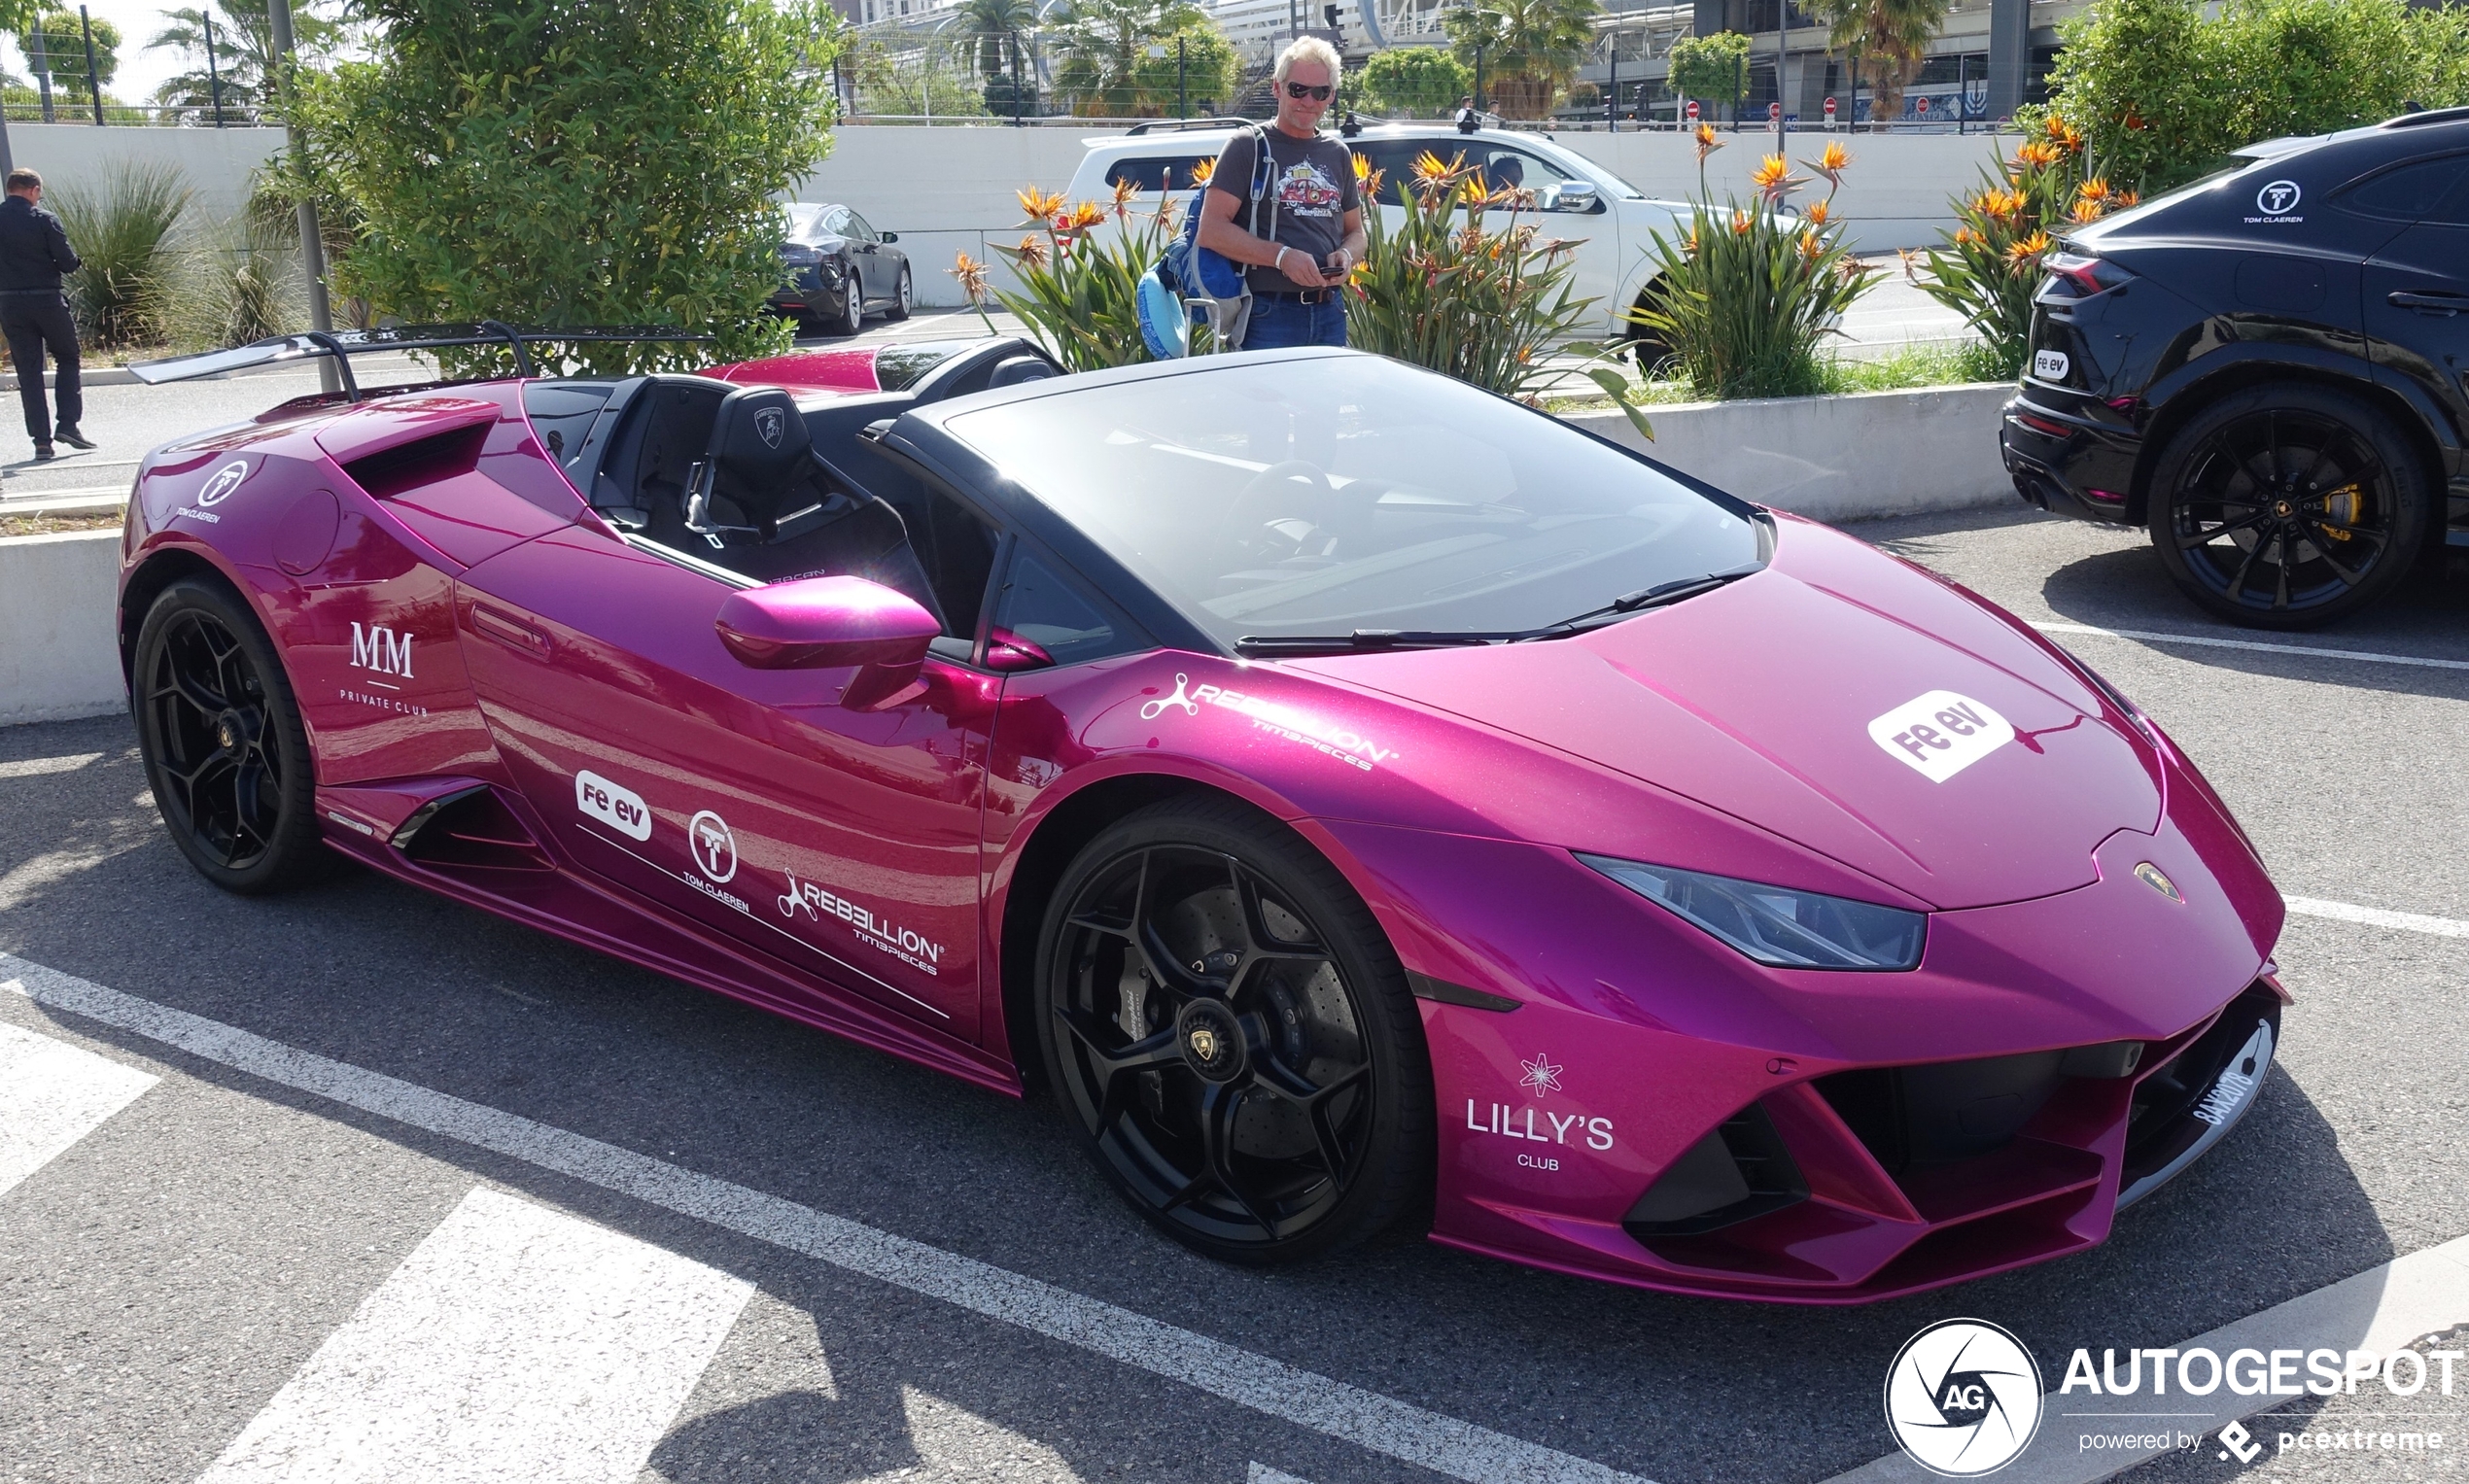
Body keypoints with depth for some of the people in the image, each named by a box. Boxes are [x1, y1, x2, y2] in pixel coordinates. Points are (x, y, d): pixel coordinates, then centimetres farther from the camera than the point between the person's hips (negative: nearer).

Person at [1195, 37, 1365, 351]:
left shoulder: (1338, 154, 16)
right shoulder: (1249, 147, -1)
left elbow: (1355, 232, 24)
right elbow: (1211, 230, -10)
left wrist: (1346, 256, -1)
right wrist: (1282, 256, -20)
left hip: (1331, 314, 5)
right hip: (1269, 316, -5)